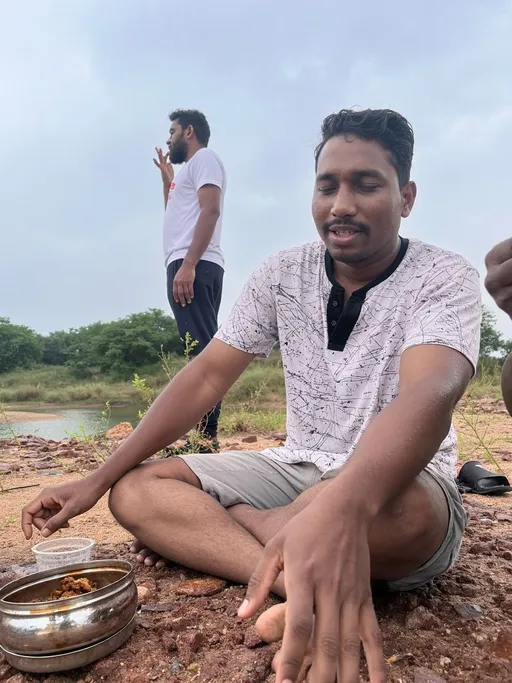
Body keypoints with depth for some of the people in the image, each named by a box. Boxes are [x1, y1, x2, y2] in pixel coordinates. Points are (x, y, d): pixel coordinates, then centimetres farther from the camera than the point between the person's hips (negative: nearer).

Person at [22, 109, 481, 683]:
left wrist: (341, 509, -53)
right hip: (298, 467, 4)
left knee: (399, 510, -40)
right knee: (136, 492, -13)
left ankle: (198, 537, -18)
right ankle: (307, 587, -26)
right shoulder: (283, 274, -1)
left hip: (400, 480, -3)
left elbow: (430, 394, -32)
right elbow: (207, 376, -4)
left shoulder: (444, 278, -12)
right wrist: (98, 479, -9)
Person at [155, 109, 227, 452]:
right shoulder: (189, 169, 32)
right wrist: (167, 178, 36)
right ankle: (204, 433, 5)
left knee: (201, 349, -17)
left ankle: (207, 437, -19)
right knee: (201, 350, 4)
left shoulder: (204, 158, 4)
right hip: (188, 267, 10)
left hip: (194, 266, -10)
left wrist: (187, 265, -23)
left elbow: (210, 211, -13)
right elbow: (176, 216, 41)